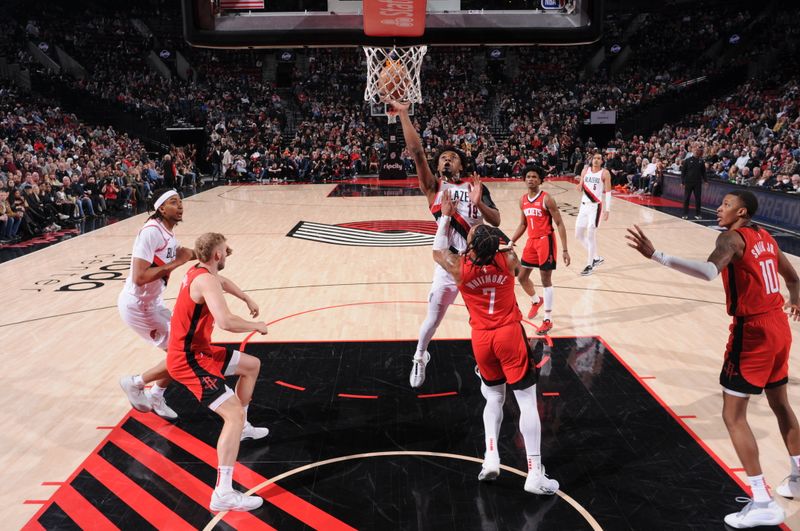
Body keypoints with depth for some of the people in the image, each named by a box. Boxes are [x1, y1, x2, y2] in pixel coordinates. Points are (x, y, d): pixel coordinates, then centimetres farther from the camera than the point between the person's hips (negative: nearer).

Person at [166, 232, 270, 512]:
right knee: (233, 413, -19)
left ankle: (241, 428, 40)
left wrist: (248, 300, 38)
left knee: (252, 365, 25)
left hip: (198, 350, 10)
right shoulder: (206, 280, -25)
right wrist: (256, 325, -20)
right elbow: (226, 322, -38)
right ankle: (223, 494, -21)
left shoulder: (201, 271, 7)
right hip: (188, 360, -10)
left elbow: (224, 281, 33)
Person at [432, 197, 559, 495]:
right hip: (509, 335, -1)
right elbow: (497, 249, 18)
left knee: (494, 397, 21)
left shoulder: (459, 268, -10)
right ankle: (534, 475, 1)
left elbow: (438, 252, 13)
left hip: (482, 339, 2)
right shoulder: (508, 260, -8)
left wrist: (446, 216, 18)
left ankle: (491, 458, 10)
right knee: (527, 401, 1)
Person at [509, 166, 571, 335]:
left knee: (546, 280, -2)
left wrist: (565, 250, -16)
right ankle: (536, 301, 42)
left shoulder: (546, 199, -13)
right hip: (531, 241, 7)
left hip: (545, 241, -7)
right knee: (522, 277, 13)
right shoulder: (523, 200, 7)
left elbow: (559, 224, -12)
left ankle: (548, 320, 7)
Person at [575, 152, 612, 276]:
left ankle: (590, 265, 2)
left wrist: (607, 210, -13)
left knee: (591, 235, -8)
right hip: (584, 205, 6)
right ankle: (596, 257, 24)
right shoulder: (585, 170, 8)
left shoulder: (604, 173, -6)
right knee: (579, 235, 8)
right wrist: (580, 183, -10)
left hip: (595, 206, -6)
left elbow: (608, 192, -7)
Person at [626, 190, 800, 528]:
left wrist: (655, 255, -46)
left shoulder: (732, 237, -15)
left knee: (733, 415, -2)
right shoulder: (765, 237, 12)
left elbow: (709, 271, -37)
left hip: (753, 330, -9)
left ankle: (762, 503, 1)